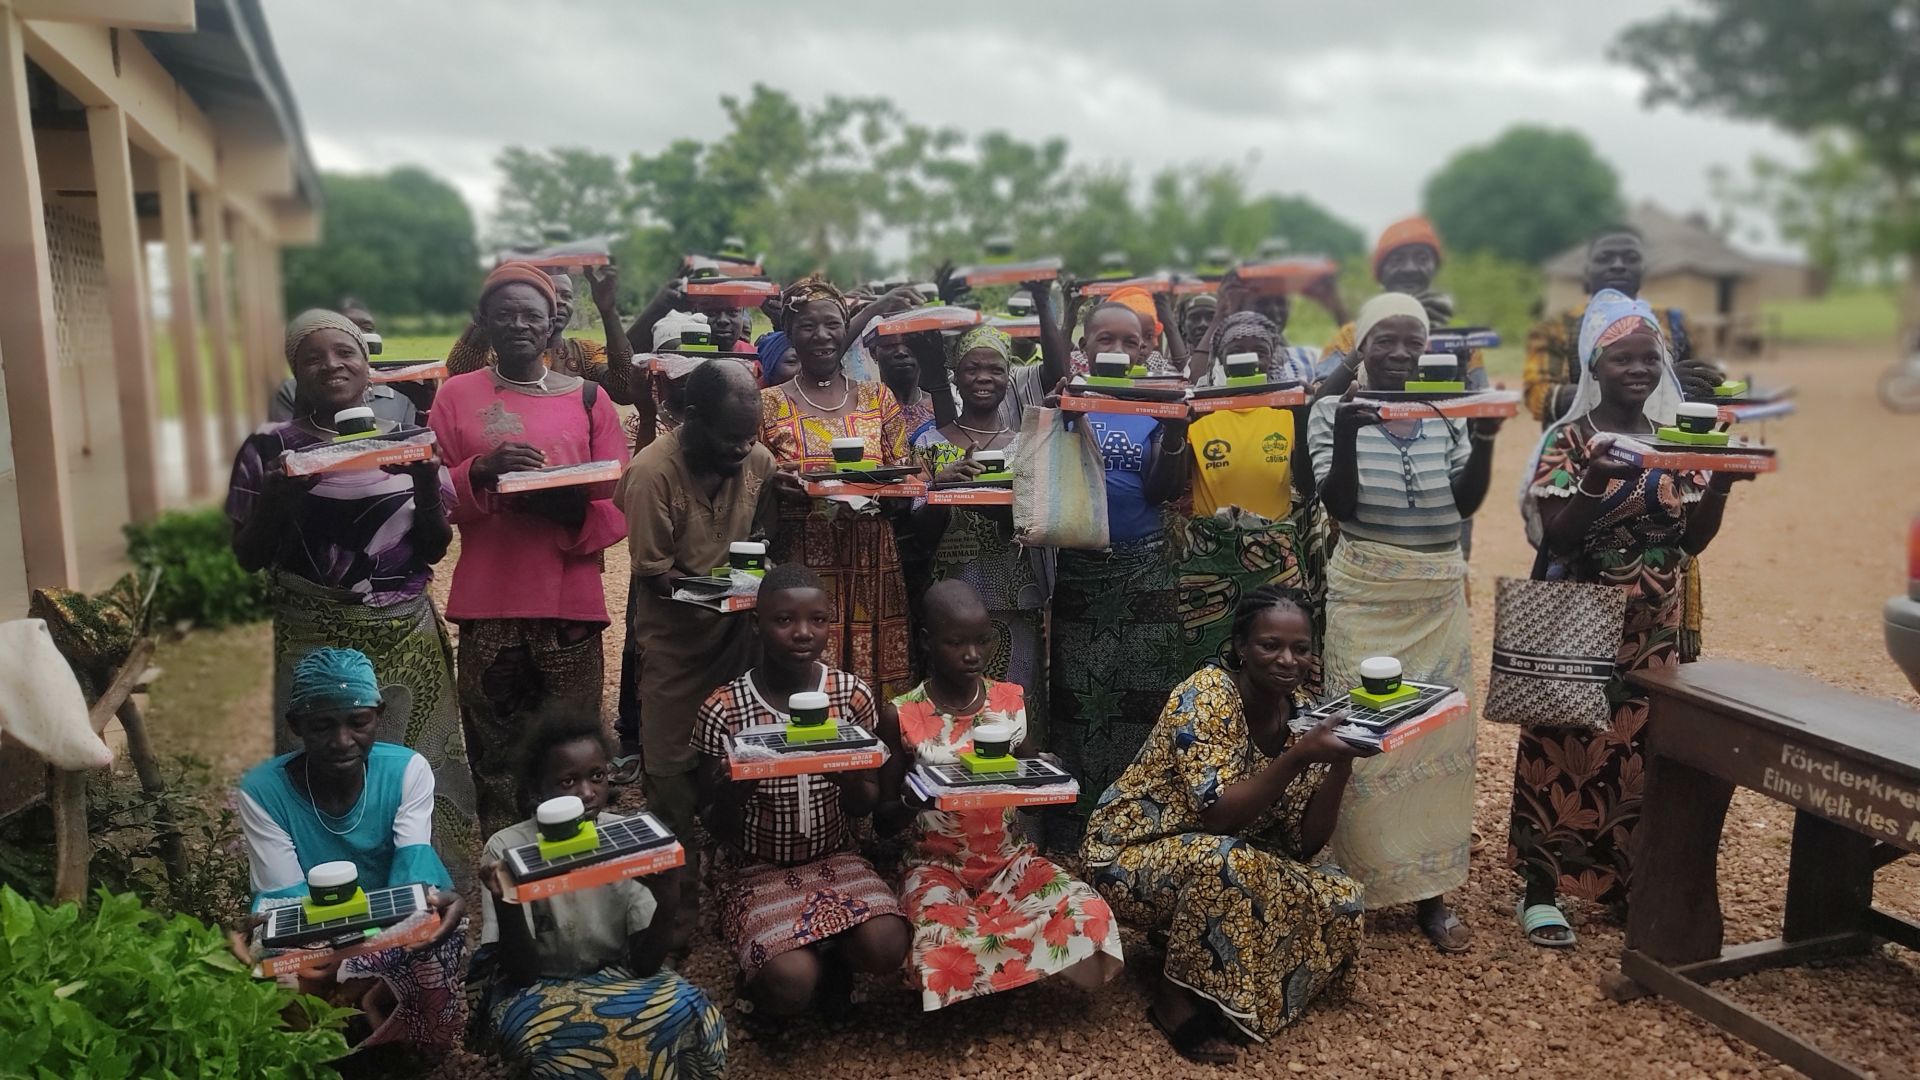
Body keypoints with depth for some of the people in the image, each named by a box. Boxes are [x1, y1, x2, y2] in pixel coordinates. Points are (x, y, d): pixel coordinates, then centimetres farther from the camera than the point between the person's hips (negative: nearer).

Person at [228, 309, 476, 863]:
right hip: (311, 641, -1)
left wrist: (427, 487, -13)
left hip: (407, 637, 1)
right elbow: (247, 558, 2)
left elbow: (433, 549, 5)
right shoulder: (271, 449, 2)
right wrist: (274, 500, -16)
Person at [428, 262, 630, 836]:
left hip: (570, 603, 0)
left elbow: (618, 504, 4)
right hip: (487, 604, 0)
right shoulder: (457, 395, 8)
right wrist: (481, 471, -14)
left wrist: (568, 510, -15)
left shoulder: (588, 398, 7)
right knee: (494, 758, 3)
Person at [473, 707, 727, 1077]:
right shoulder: (508, 849, -17)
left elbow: (643, 964, -11)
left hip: (615, 976, 3)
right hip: (535, 990, -3)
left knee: (690, 1009, -28)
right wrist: (505, 905, -34)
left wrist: (667, 903, -30)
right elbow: (523, 974, -17)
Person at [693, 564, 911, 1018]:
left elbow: (866, 805, 0)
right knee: (791, 986, -27)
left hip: (834, 857, 2)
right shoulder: (723, 709, -13)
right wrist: (733, 788, -31)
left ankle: (830, 955, 9)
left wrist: (845, 775, -24)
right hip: (754, 868, -2)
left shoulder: (852, 694, -6)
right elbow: (715, 827, -7)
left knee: (886, 949, -26)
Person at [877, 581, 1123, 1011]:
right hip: (937, 865, -3)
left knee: (1089, 915, -24)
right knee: (944, 947, -35)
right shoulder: (901, 716, -8)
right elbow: (881, 815, -3)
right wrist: (914, 800, -27)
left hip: (1010, 856, 3)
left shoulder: (1011, 701, 1)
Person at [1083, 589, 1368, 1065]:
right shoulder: (1208, 693, -21)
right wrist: (1299, 757, -36)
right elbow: (1218, 815, -30)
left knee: (1339, 901, -10)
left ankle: (1219, 993, 2)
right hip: (1134, 852, -7)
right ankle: (1178, 993, -13)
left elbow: (1303, 844, -7)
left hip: (1222, 866, 7)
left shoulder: (1302, 714, -3)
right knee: (1225, 864, -35)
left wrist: (1340, 764, -20)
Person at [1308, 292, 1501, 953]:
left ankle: (1432, 888, 16)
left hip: (1440, 595, 3)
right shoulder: (1333, 411, -4)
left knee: (1440, 735, 6)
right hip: (1366, 594, -3)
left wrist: (1484, 441, -17)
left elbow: (1466, 502, -1)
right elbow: (1338, 507, -12)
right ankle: (1364, 882, 12)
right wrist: (1346, 438, -26)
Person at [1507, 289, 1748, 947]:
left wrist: (1721, 482, -9)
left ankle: (1623, 880, 25)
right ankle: (1541, 886, 10)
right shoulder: (1570, 440, -8)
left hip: (1653, 630, 5)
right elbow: (1554, 540, -15)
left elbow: (1692, 540, 6)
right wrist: (1594, 484, -30)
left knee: (1640, 751, 10)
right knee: (1563, 749, 0)